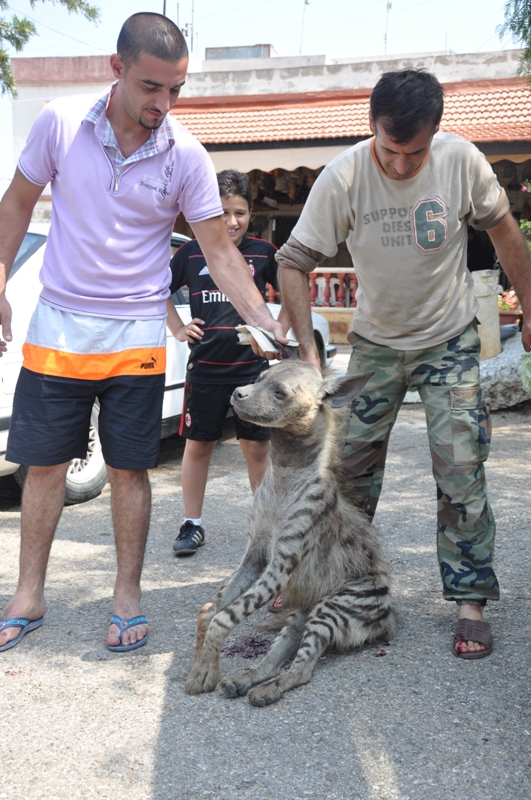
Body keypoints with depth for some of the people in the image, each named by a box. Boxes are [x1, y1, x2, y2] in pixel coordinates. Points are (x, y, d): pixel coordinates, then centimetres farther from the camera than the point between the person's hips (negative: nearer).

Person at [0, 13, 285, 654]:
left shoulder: (186, 157, -7)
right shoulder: (60, 123, -5)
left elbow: (220, 252, -5)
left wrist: (268, 325, -16)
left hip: (135, 336, -1)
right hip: (56, 325, 1)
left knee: (128, 469, 4)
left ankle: (127, 596, 20)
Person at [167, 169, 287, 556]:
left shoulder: (264, 252, 0)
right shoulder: (192, 252, 1)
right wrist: (178, 330, 5)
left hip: (252, 367, -1)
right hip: (205, 368, 1)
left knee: (257, 448, 4)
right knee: (198, 445, 7)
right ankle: (193, 525, 19)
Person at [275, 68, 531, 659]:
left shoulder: (461, 161, -17)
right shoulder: (342, 177, -19)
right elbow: (293, 262, -15)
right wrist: (307, 350, -23)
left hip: (449, 342, -1)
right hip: (375, 340, 1)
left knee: (460, 470, -7)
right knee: (352, 464, 4)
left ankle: (470, 602, 5)